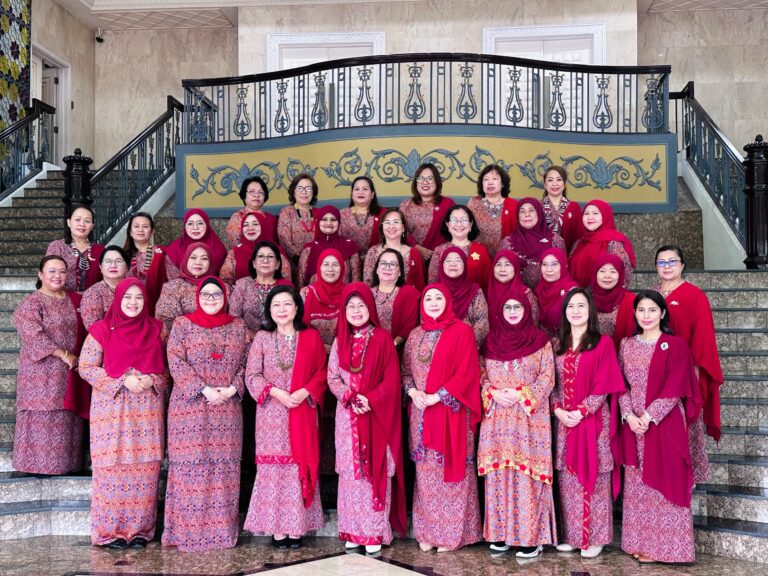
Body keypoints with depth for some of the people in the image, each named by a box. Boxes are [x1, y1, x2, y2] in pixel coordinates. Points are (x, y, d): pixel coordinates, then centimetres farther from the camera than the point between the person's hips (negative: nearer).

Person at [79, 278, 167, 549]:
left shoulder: (156, 330, 8)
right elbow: (86, 367, -4)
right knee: (113, 465, -2)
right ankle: (111, 530, 10)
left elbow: (167, 368, 13)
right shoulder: (102, 330, -1)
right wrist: (123, 380, -13)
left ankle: (140, 528, 14)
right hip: (112, 409, -2)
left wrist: (152, 380, -9)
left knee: (145, 467, 3)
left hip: (148, 409, 3)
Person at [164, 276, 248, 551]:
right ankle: (187, 531, 5)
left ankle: (222, 530, 12)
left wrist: (233, 388, -9)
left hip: (228, 408, 3)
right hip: (190, 406, -2)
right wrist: (204, 390, -15)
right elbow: (176, 361, -6)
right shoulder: (183, 324, 3)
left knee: (224, 465, 4)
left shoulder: (238, 326, 11)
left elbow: (245, 363, 9)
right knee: (191, 465, -2)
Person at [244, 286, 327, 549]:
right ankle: (277, 527, 4)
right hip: (272, 414, -1)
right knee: (273, 466, -2)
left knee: (301, 465, 2)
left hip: (303, 412, 1)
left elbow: (321, 372, 4)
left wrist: (305, 392, -13)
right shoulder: (262, 338, 5)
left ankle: (297, 527, 9)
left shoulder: (311, 337, 6)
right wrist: (276, 392, -14)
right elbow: (252, 376, 1)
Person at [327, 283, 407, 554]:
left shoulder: (382, 339, -1)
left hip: (376, 415, -3)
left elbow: (391, 380, -5)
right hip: (348, 416, 3)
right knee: (350, 471, 4)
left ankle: (375, 532, 3)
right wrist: (351, 397, -11)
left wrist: (370, 400, -17)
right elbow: (332, 378, 6)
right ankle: (352, 531, 11)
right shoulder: (340, 341, 9)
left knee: (375, 470, -2)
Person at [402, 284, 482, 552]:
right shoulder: (415, 334, 12)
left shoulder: (462, 331, -4)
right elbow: (405, 370, 14)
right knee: (425, 471, 8)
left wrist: (437, 396, -16)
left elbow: (467, 372, -11)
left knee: (450, 470, 0)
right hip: (421, 413, 5)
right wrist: (413, 392, -6)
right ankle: (427, 531, 17)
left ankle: (451, 533, 10)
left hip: (451, 412, -4)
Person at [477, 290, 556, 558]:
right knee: (498, 474, 4)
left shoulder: (540, 340, 2)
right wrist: (494, 393, -9)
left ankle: (530, 537, 2)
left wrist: (522, 395, -14)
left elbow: (547, 376, -3)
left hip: (529, 418, -3)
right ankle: (500, 533, 13)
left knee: (526, 474, -5)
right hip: (497, 418, 3)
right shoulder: (491, 340, 11)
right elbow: (481, 374, 10)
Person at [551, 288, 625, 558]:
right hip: (564, 421, 4)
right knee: (568, 479, 8)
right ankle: (570, 535, 16)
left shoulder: (603, 343, -3)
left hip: (592, 421, -4)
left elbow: (604, 385, -8)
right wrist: (558, 411, -7)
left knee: (592, 478, 0)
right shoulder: (558, 345, 12)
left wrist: (581, 411, -15)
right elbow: (552, 384, 9)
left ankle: (594, 537, 8)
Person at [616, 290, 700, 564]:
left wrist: (649, 415, -16)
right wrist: (628, 415, -9)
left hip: (665, 424, -4)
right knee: (636, 483, 8)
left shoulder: (675, 345, -4)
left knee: (663, 481, -1)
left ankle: (662, 545, 9)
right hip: (633, 424, 4)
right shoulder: (627, 345, 9)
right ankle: (640, 542, 18)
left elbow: (676, 387, -10)